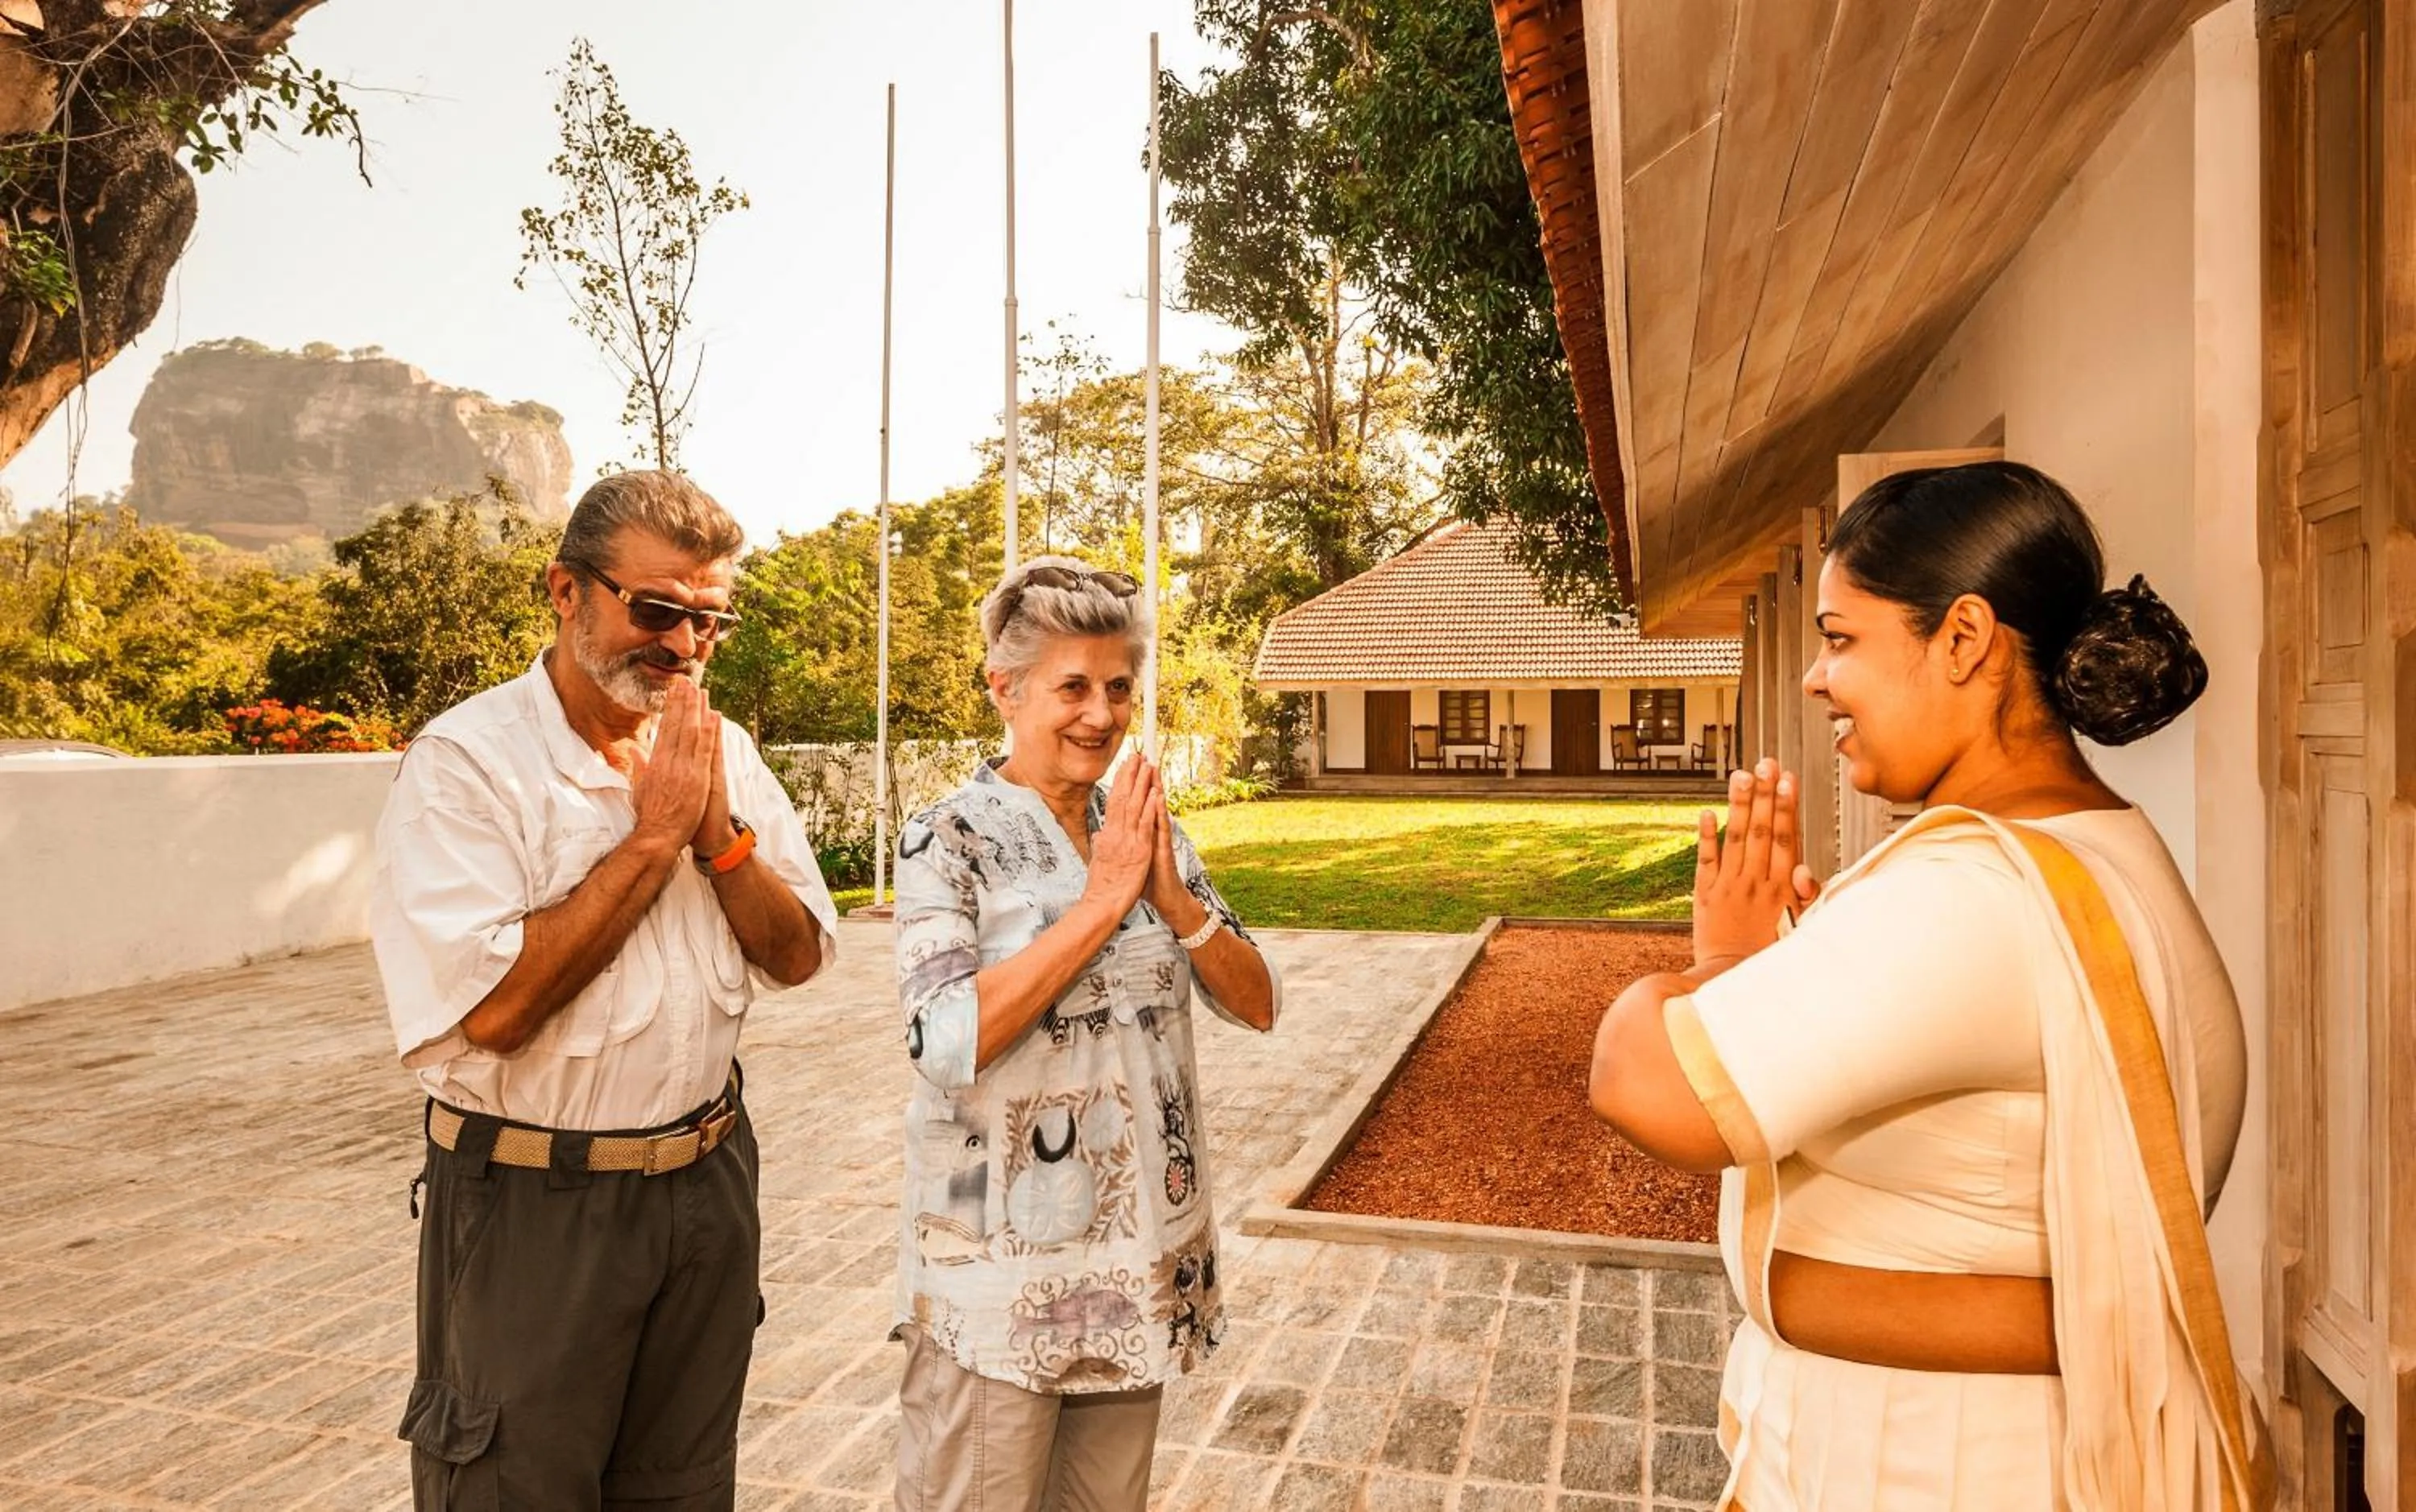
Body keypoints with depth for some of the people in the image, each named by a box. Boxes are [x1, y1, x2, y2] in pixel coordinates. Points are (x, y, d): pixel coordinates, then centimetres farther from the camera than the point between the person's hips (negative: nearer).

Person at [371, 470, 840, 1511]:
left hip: (707, 1181, 6)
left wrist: (718, 834, -14)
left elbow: (798, 957, 2)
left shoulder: (721, 753, 2)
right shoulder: (467, 760, -15)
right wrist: (651, 838, -21)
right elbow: (494, 1009, -25)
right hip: (533, 1202, -5)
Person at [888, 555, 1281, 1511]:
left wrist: (1175, 901, -15)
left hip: (1140, 1250, 5)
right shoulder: (948, 841, -12)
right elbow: (949, 1044, -24)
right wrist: (1104, 899, -22)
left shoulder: (1149, 831, 4)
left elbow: (1256, 1006, 3)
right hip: (1001, 1261, -5)